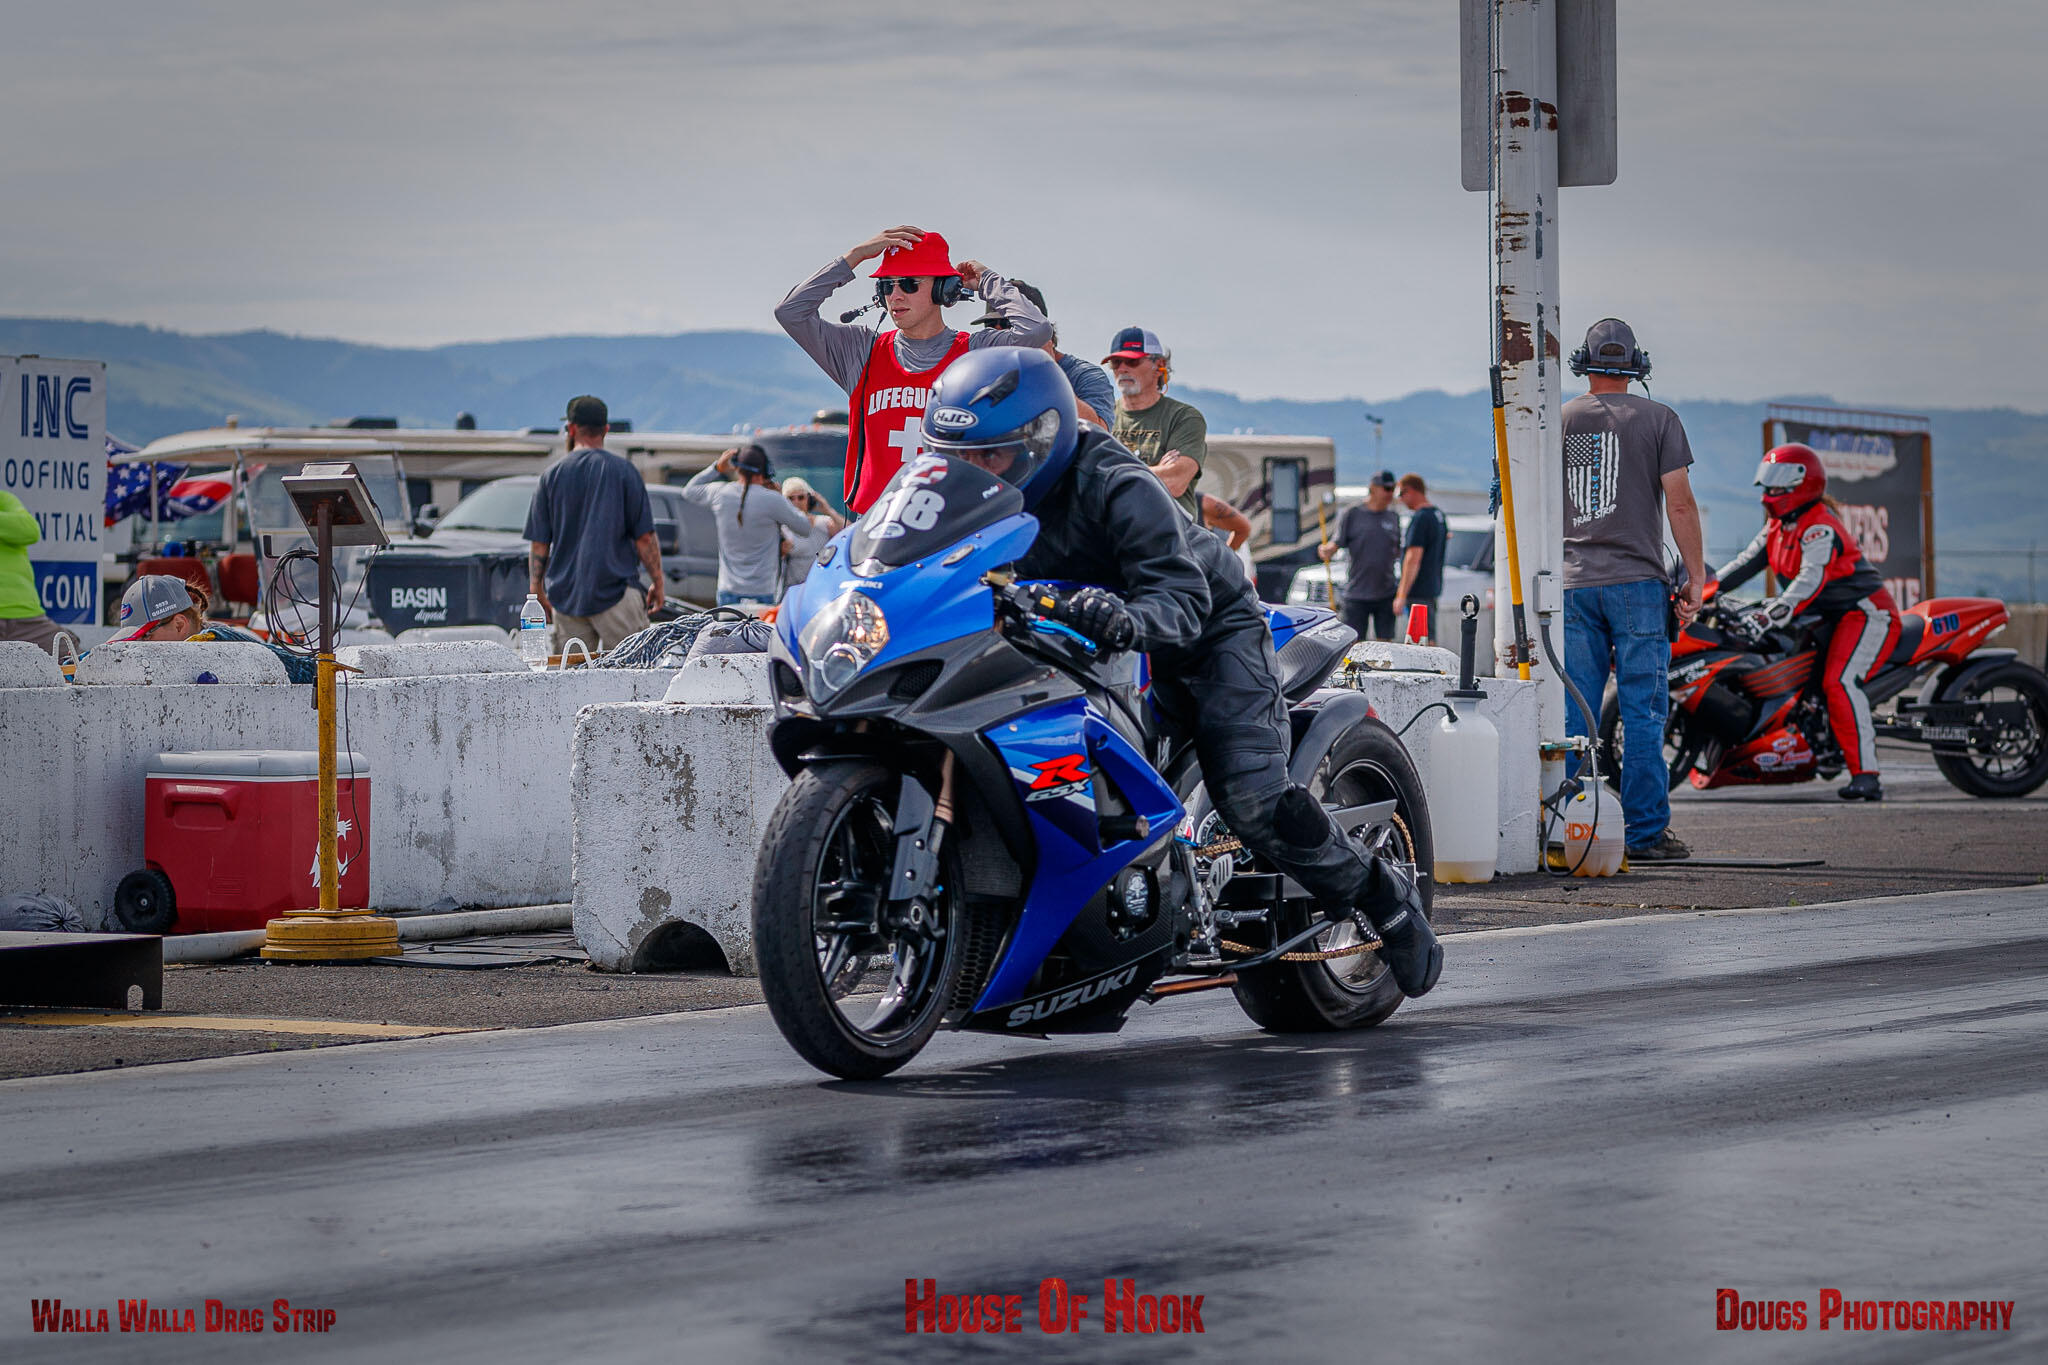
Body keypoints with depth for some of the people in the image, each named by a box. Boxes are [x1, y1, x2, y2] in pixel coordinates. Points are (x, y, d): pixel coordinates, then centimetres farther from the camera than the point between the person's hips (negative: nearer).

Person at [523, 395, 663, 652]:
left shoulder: (551, 476, 5)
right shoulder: (623, 470, -1)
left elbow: (539, 544, 5)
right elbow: (644, 537, -3)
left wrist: (536, 591, 12)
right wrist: (657, 582, 6)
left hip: (564, 595, 3)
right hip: (615, 590, -3)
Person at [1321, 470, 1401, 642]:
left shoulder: (1393, 517, 12)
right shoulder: (1352, 515, 0)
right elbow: (1337, 543, -4)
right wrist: (1326, 551, -24)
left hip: (1386, 594, 3)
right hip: (1357, 594, -3)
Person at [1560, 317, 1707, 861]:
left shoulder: (1557, 423, 9)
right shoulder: (1657, 419, 0)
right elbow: (1680, 504, -5)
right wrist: (1695, 576, 2)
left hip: (1573, 585, 3)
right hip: (1637, 581, -3)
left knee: (1574, 715, 4)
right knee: (1643, 713, -1)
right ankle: (1646, 832, -3)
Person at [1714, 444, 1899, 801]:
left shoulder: (1819, 528, -19)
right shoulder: (1778, 527, 12)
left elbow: (1811, 577, -33)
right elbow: (1748, 561, 12)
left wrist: (1779, 610, -48)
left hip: (1866, 613, -11)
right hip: (1830, 618, 11)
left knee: (1840, 682, -29)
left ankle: (1865, 775, -35)